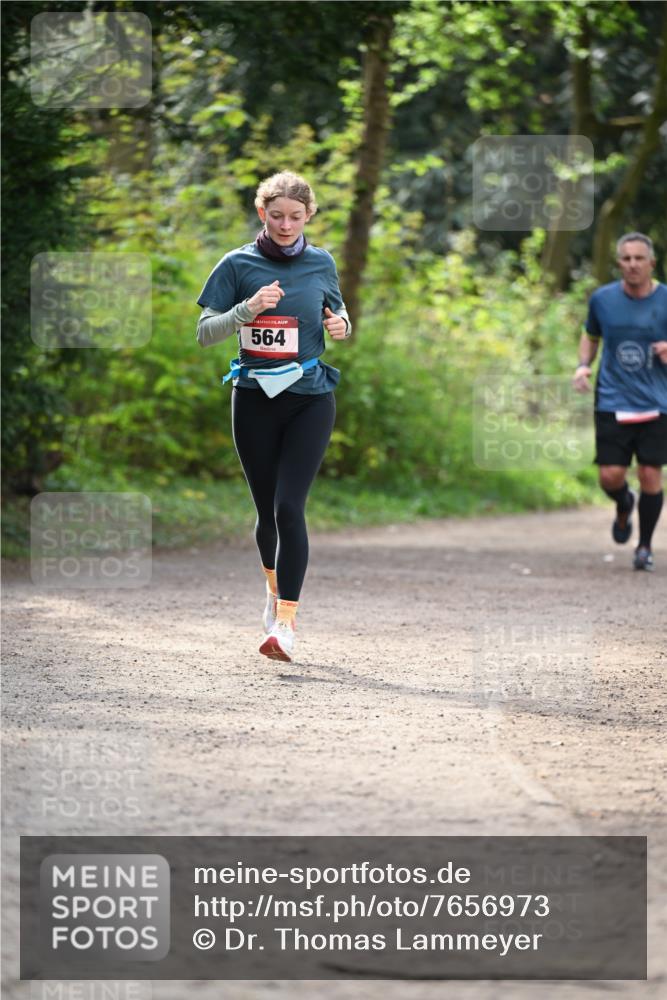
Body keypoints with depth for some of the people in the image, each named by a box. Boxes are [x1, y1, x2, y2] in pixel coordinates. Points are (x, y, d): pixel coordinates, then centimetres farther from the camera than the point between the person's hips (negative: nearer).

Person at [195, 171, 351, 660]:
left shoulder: (321, 263, 5)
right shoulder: (239, 264, 0)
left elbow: (338, 314, 21)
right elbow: (205, 333, -2)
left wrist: (341, 326, -3)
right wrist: (249, 308, -18)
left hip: (311, 399, 0)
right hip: (256, 399, 0)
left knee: (289, 507, -13)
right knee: (268, 510, 9)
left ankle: (286, 621, -14)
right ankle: (275, 587, 37)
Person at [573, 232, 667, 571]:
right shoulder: (602, 299, 2)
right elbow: (590, 336, 19)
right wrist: (583, 365, 1)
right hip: (612, 403, 1)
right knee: (610, 476, -7)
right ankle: (624, 506, 30)